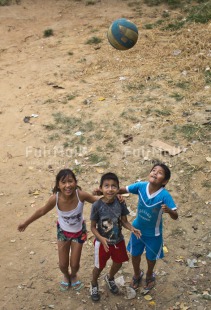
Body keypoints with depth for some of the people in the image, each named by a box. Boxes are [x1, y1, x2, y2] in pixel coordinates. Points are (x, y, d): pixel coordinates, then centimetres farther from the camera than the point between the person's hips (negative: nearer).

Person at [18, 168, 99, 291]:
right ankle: (66, 276, 51)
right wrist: (26, 223, -1)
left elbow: (97, 200, -18)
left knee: (74, 264, 11)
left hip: (79, 231, 0)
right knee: (63, 264, 12)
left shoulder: (81, 195, -37)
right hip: (63, 231, 1)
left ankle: (73, 275, 50)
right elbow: (42, 211, -13)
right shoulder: (55, 199, -33)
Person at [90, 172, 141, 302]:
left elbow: (124, 221, -5)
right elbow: (93, 227, -17)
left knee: (118, 263, 24)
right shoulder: (97, 206, -25)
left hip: (118, 241, 3)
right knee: (99, 267, 18)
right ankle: (94, 284, 50)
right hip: (102, 242, -3)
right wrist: (101, 238, -32)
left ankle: (110, 278, 58)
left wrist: (132, 228, -24)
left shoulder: (120, 203, -17)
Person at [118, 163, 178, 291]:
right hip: (137, 228, 2)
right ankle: (137, 275, 55)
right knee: (135, 254, 23)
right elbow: (122, 190, -13)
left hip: (153, 233, -2)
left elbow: (175, 216, -29)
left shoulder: (165, 195, -31)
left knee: (151, 257, 23)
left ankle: (149, 275, 57)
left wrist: (169, 211, -52)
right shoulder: (141, 186, -22)